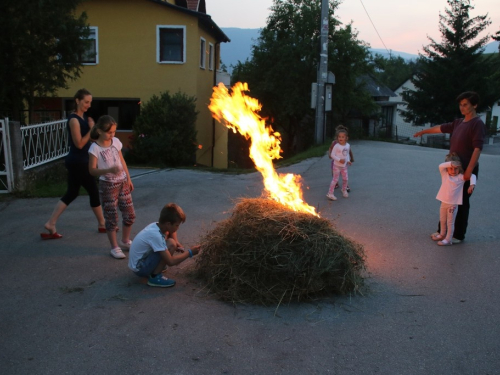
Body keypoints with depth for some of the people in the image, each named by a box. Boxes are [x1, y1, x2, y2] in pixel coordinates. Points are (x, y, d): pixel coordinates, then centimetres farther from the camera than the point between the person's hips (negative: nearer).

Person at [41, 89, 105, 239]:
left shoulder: (83, 118, 11)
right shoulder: (74, 120, -16)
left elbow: (92, 138, 17)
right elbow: (79, 144, -20)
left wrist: (92, 127, 1)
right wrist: (91, 129, -17)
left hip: (77, 162, 9)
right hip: (78, 163, -9)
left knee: (71, 194, 13)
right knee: (94, 192, 3)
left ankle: (50, 224, 15)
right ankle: (102, 224, 17)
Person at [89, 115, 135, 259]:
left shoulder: (116, 141, 3)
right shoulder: (95, 148, -14)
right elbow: (92, 170, -19)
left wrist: (128, 179, 14)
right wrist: (109, 170, -33)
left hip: (122, 183, 6)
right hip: (108, 185, -6)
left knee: (130, 214, 10)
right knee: (111, 218, 3)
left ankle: (125, 241, 30)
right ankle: (115, 247, 16)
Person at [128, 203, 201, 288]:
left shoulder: (155, 225, -5)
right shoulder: (156, 235, -29)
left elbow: (172, 231, 19)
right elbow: (170, 262, -27)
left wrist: (177, 243, 1)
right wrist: (190, 252, -17)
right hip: (140, 269, -9)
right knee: (171, 244, -21)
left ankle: (156, 268, 11)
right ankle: (155, 277, -12)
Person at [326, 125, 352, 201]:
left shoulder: (348, 145, -1)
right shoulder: (336, 146, -18)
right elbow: (332, 155, -16)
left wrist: (348, 160, -2)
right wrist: (339, 160, -24)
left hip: (344, 166, 5)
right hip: (337, 166, -5)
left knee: (345, 179, 14)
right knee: (335, 179, -4)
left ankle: (344, 190, 39)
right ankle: (330, 193, 3)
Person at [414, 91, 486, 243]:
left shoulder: (477, 124, -13)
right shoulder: (458, 123, 11)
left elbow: (477, 148, -22)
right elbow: (441, 128, 27)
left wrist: (469, 170, -28)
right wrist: (424, 131, 39)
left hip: (466, 171, -8)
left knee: (462, 203, 2)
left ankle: (459, 235, 13)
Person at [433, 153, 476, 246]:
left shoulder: (461, 177, -5)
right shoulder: (444, 174, 0)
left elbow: (472, 176, -12)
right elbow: (441, 166, -16)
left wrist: (472, 184, -29)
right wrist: (451, 163, -28)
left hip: (453, 204, -4)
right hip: (444, 202, 4)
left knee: (450, 222, 3)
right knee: (442, 221, 20)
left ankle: (448, 239, 12)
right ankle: (442, 234, 39)